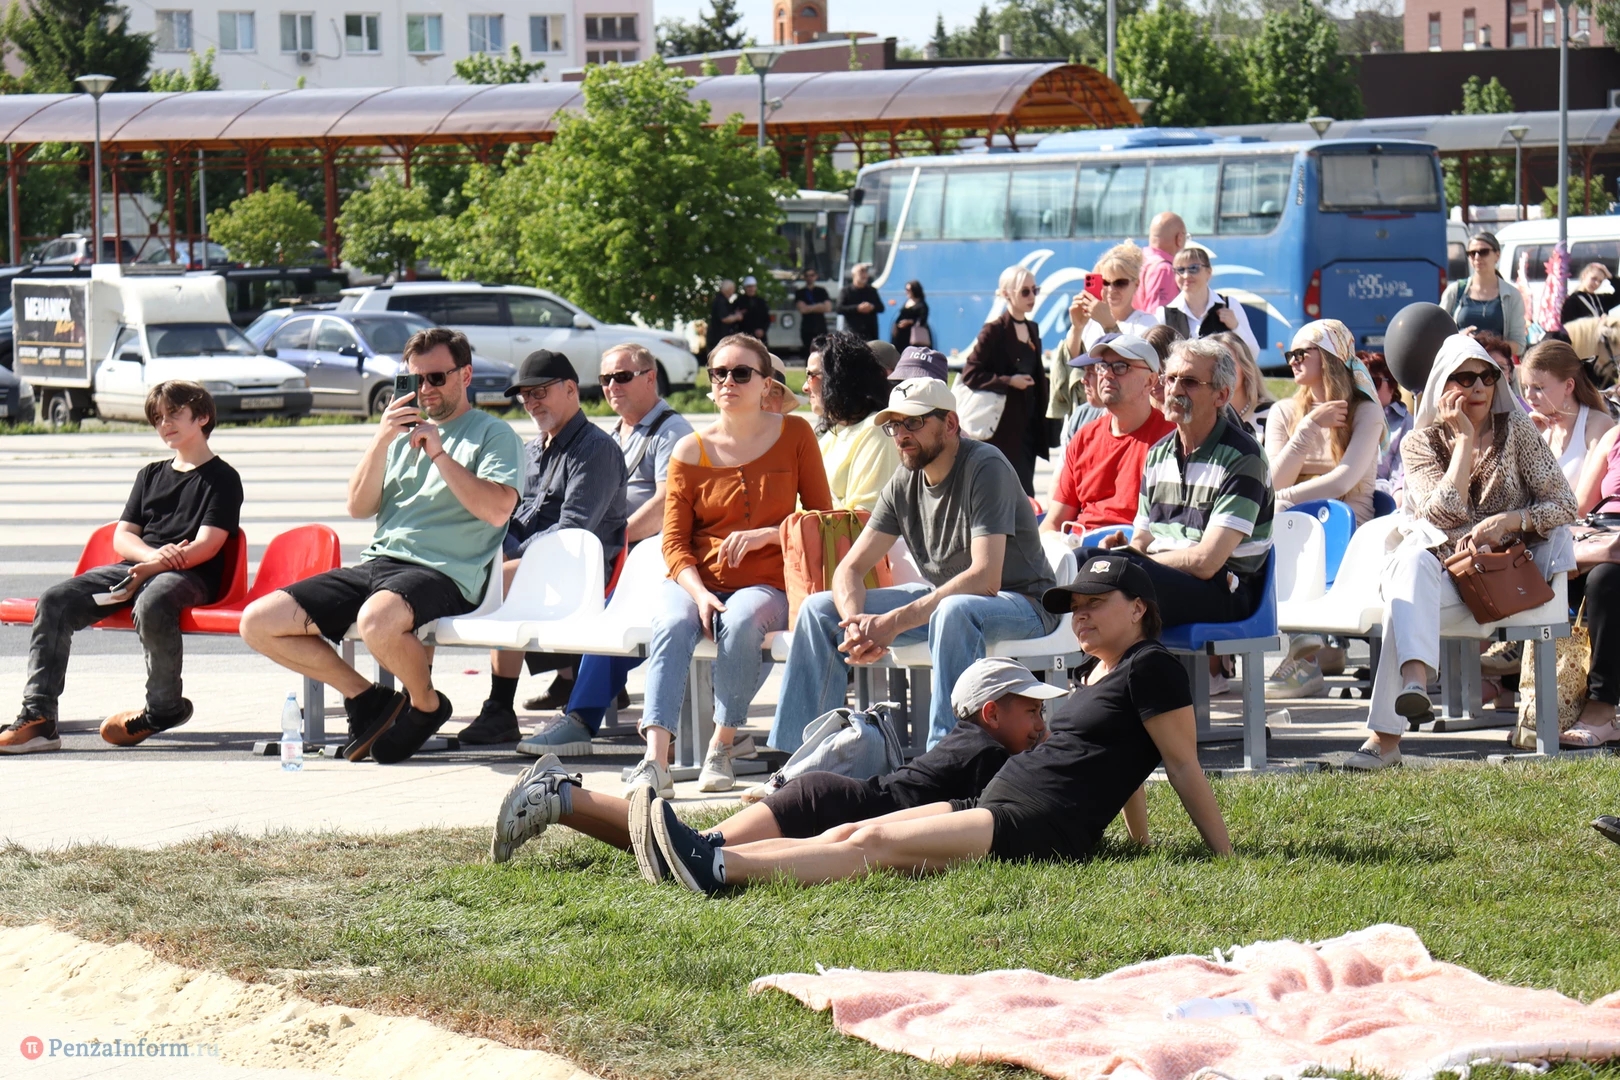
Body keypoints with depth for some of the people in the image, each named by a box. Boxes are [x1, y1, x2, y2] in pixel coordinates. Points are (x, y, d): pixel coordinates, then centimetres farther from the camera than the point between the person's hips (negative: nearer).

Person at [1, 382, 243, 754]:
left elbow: (206, 545, -8)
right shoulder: (151, 475, 25)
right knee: (55, 601, -18)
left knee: (152, 605, -41)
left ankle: (164, 708, -16)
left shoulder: (222, 478, 5)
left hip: (191, 576, -6)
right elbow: (122, 537, 14)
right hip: (134, 567, 6)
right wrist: (155, 554, -10)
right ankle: (37, 717, -25)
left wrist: (156, 567, -22)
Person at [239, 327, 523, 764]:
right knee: (258, 623, -7)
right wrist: (382, 442, -2)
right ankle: (366, 697, 5)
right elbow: (359, 507, 13)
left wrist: (438, 453, -13)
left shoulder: (494, 434, 5)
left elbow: (498, 510, -13)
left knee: (377, 621, -42)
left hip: (441, 573, -7)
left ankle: (427, 706, -10)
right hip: (375, 564, 7)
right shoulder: (404, 431, 24)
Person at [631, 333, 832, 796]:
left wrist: (764, 535, -10)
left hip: (766, 587, -1)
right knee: (673, 624, -33)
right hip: (697, 582, 1)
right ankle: (655, 759, -43)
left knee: (741, 622, -36)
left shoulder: (795, 436, 5)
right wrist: (700, 594, -16)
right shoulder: (691, 451, 5)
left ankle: (722, 747, -23)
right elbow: (674, 542, 2)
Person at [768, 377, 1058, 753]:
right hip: (939, 598, 7)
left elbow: (985, 578, -30)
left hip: (1021, 603, -7)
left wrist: (894, 622, -33)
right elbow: (850, 569, -1)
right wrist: (856, 623, -25)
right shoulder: (903, 485, 0)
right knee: (819, 609, -3)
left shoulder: (985, 467, -21)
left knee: (952, 611, -41)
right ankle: (792, 755, -1)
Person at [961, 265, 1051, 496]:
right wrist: (1009, 382, -18)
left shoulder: (1032, 330, 14)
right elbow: (970, 375, -13)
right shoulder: (994, 331, -8)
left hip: (1028, 423, 7)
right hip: (1003, 427, -7)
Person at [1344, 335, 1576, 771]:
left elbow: (1564, 505, 3)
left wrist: (1508, 520, -13)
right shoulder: (1421, 442, 8)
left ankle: (1386, 734, -49)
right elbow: (1444, 513, -8)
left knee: (1408, 597, -35)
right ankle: (1415, 676, -63)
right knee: (1412, 562, -38)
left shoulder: (1517, 431, 8)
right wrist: (1464, 439, -6)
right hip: (1433, 560, 2)